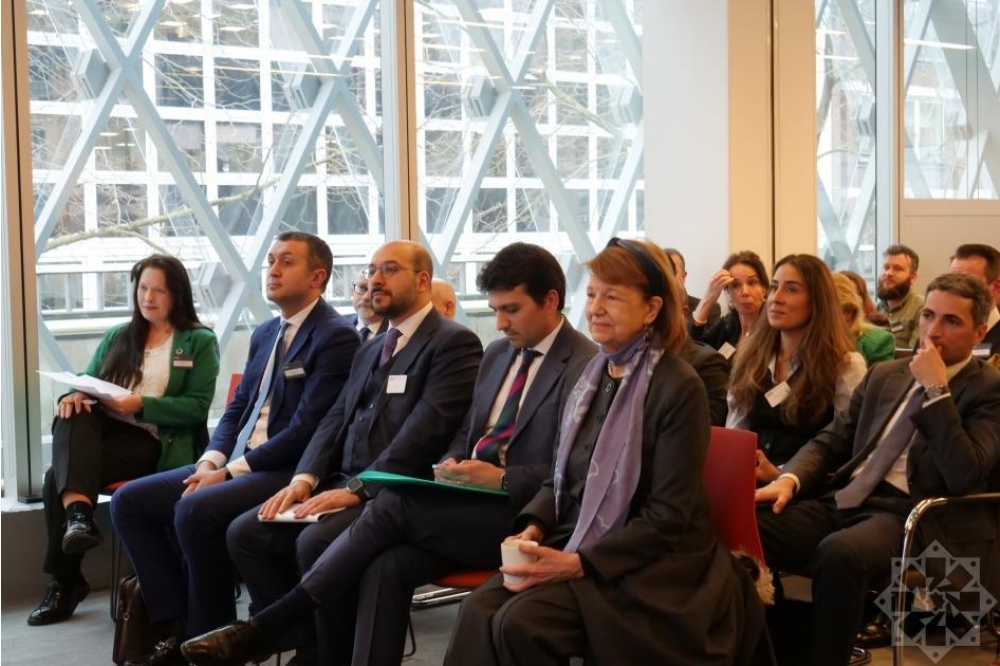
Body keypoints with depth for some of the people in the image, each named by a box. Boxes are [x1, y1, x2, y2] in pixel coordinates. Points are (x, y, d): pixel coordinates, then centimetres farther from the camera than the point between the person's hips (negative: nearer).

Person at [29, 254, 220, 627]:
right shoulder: (118, 338, 21)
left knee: (57, 478, -28)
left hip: (153, 441, -5)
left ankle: (65, 581, -21)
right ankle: (78, 514, -41)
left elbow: (197, 407, -5)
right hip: (102, 429, 5)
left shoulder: (200, 342, 6)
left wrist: (142, 405, -18)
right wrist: (75, 394, -11)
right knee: (73, 416, -33)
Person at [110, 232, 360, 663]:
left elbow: (304, 430, -18)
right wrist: (211, 462, -2)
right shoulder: (265, 334, 18)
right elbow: (236, 410, 18)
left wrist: (231, 471, -17)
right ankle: (175, 624, -2)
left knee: (195, 510, -31)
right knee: (129, 501, -1)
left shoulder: (337, 337, -11)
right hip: (234, 465, 9)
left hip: (290, 472, -9)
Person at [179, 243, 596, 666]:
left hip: (518, 517, -7)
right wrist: (452, 464, 1)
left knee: (397, 501, -26)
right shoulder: (497, 353, 18)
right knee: (387, 566, -23)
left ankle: (265, 627, -20)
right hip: (469, 503, 7)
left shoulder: (585, 365, -6)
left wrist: (503, 478, -21)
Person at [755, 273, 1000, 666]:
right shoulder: (885, 374, 20)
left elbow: (964, 476, -14)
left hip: (913, 517, -6)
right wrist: (789, 478, -3)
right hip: (842, 501, 6)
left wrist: (936, 390, -13)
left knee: (840, 553, -38)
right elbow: (831, 441, 17)